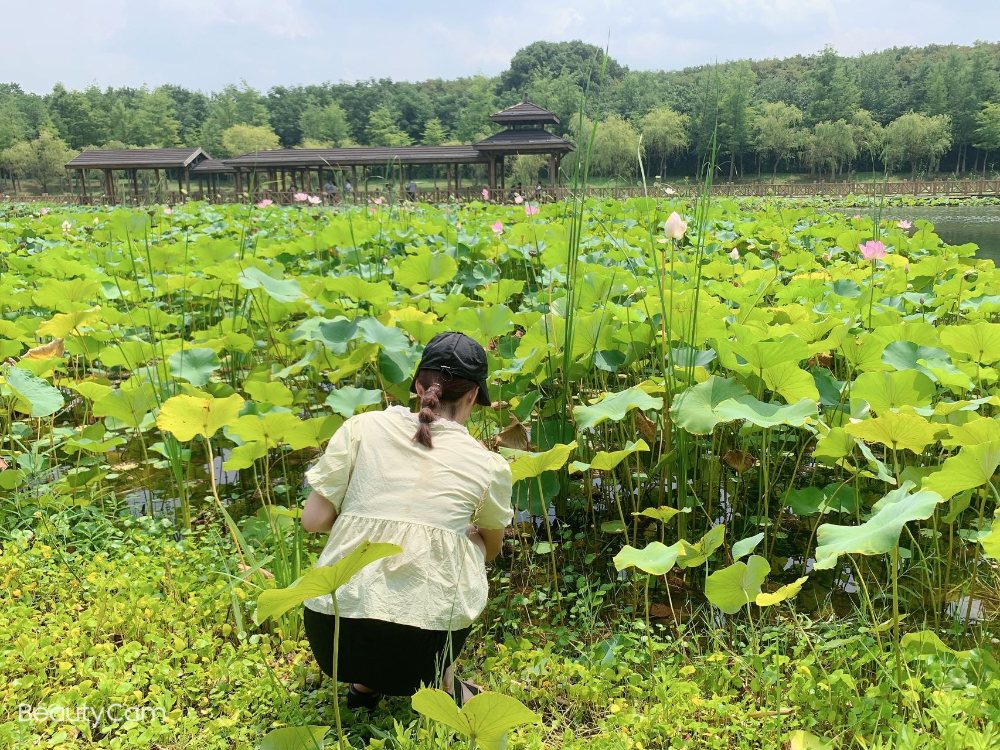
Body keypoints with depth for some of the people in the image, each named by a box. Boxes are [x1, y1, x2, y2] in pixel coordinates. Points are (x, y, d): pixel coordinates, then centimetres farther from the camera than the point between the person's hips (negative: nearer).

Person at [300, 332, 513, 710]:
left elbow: (313, 519, 1)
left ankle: (364, 682, 26)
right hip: (419, 651, -1)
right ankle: (442, 683, 21)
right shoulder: (489, 465, 3)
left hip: (331, 638, 1)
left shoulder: (361, 427, 1)